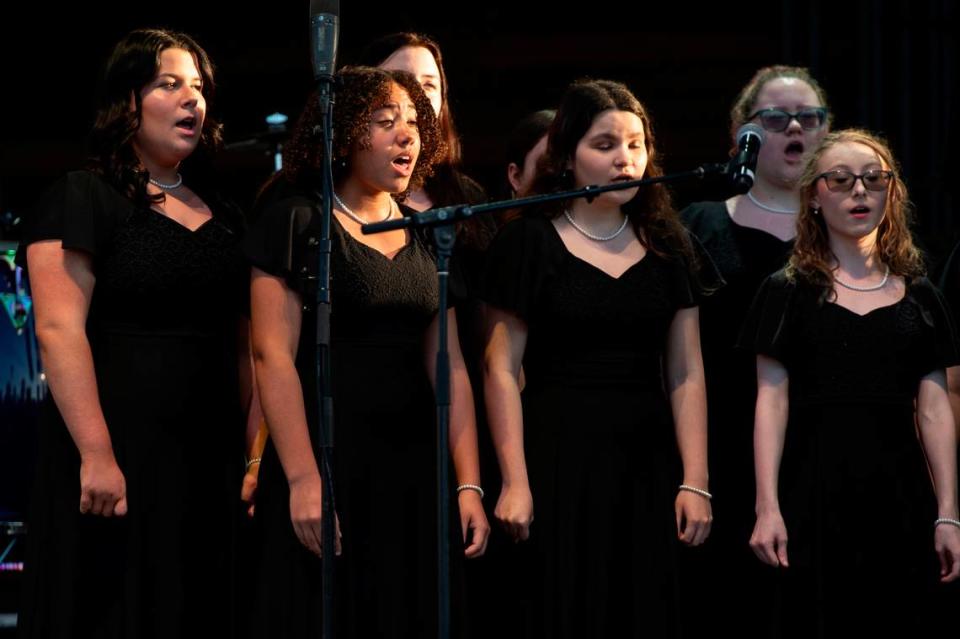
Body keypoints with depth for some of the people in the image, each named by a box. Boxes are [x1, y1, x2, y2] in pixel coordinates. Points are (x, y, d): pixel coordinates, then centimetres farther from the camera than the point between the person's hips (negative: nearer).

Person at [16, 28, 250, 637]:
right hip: (118, 457, -6)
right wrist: (96, 454, -22)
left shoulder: (222, 217, 15)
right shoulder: (83, 199, -4)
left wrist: (256, 453, 8)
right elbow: (59, 330, -14)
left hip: (209, 461, 6)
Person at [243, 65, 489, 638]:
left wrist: (469, 484, 2)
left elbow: (449, 366, 11)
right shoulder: (298, 221, -4)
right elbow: (274, 354, -11)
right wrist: (303, 480, -19)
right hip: (327, 467, -5)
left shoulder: (427, 236, 13)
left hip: (413, 472, 5)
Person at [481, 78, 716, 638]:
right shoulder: (528, 244, -1)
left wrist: (695, 483, -1)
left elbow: (686, 374, 6)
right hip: (558, 462, -3)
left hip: (645, 465, 3)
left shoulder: (666, 246, 10)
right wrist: (515, 482, -12)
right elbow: (502, 370, -5)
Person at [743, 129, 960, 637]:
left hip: (899, 494, 2)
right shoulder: (788, 291, 5)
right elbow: (772, 403, -1)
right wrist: (767, 509, -10)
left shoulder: (918, 297, 12)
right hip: (816, 490, -2)